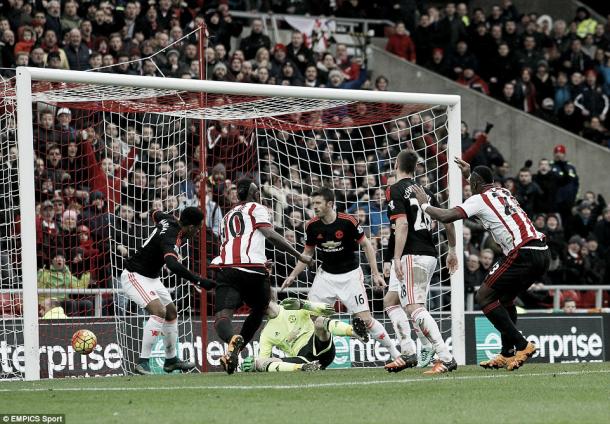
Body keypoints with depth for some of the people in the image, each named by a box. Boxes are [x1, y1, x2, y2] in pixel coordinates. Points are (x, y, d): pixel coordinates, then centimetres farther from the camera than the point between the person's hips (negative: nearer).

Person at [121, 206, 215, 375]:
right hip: (135, 277, -11)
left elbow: (154, 213, 21)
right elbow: (173, 265, -49)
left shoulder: (169, 220, -3)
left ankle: (171, 360, 32)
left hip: (151, 278, 11)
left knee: (171, 312, 17)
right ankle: (143, 362, -26)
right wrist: (198, 281, -49)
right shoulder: (170, 237, -31)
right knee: (159, 311, -28)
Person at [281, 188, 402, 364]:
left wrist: (376, 274, -11)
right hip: (326, 275, 4)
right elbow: (307, 253, 9)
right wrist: (293, 275, 3)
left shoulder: (348, 222, -18)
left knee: (365, 318, -9)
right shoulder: (312, 226, -7)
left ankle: (395, 354, 3)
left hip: (350, 275, -4)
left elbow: (366, 245, -8)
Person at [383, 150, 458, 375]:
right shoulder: (425, 191, 16)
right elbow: (447, 220, 15)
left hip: (411, 256, -9)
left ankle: (446, 358, -25)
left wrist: (397, 258, -21)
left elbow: (402, 224, -18)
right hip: (429, 255, 9)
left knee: (414, 308, -15)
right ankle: (408, 353, 8)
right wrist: (452, 250, 26)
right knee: (390, 301, 18)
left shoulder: (396, 190, -6)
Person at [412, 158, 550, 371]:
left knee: (484, 297, 0)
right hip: (542, 252, 9)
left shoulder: (479, 199, -1)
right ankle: (507, 354, 20)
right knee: (504, 298, 23)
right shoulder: (504, 192, 23)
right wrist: (469, 174, 55)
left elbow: (447, 216, -10)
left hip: (523, 254, -9)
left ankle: (522, 345, -7)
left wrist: (424, 204, 7)